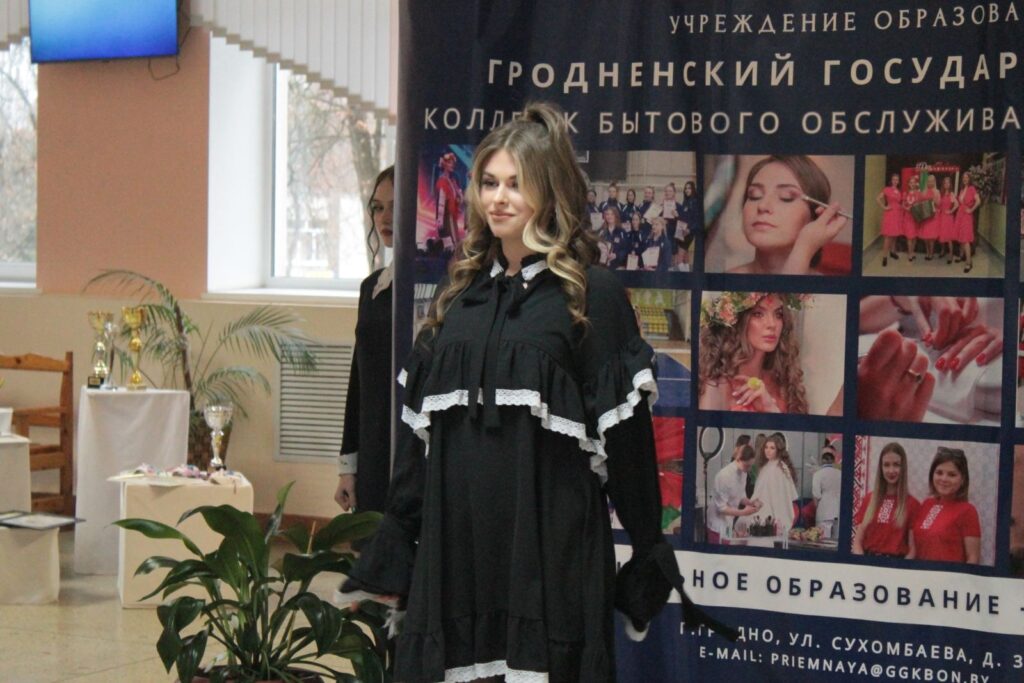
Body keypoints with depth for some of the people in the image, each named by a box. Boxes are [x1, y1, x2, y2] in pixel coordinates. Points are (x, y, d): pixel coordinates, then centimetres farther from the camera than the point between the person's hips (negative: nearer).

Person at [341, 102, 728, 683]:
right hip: (456, 537, 5)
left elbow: (625, 431, -5)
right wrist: (394, 545, 13)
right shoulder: (462, 292, 14)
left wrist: (651, 558, -7)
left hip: (549, 539, -5)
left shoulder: (593, 294, -2)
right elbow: (421, 423, 15)